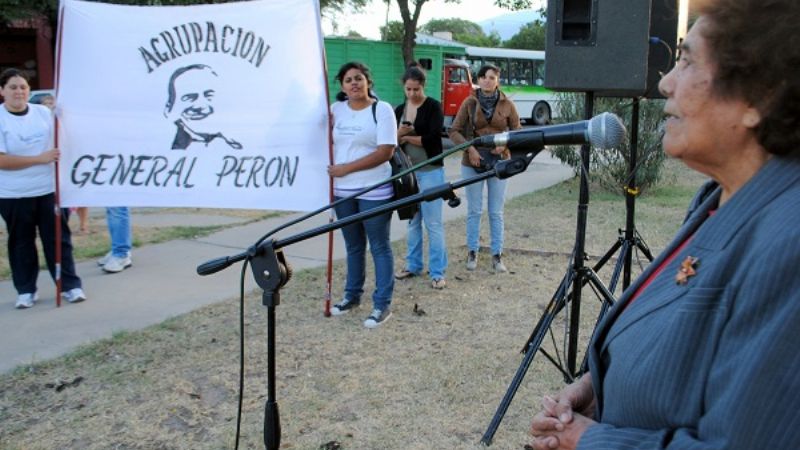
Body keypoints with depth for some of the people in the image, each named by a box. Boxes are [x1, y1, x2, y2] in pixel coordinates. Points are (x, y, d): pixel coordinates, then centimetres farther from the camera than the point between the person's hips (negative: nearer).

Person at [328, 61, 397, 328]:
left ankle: (382, 305, 8)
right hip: (342, 191, 5)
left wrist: (346, 168, -15)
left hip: (374, 191, -5)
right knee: (353, 246, 18)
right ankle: (352, 295, 32)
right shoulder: (336, 109, 7)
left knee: (379, 247, 2)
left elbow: (385, 152, -16)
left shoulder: (382, 110, -8)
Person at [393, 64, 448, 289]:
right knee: (412, 220, 13)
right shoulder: (400, 110, 10)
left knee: (433, 222, -4)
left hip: (430, 171, -5)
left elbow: (432, 138, -17)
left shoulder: (434, 107, -6)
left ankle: (437, 272, 0)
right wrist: (399, 134, -15)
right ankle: (413, 265, 24)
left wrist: (407, 137, -8)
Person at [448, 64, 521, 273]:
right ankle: (472, 253, 17)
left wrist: (505, 145, -11)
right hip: (473, 163, 0)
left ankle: (497, 255, 11)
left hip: (499, 163, 0)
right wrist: (469, 148, -14)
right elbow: (454, 131, 0)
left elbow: (517, 132, 8)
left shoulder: (507, 105, 1)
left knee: (496, 212, 4)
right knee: (474, 210, 6)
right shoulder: (469, 103, 0)